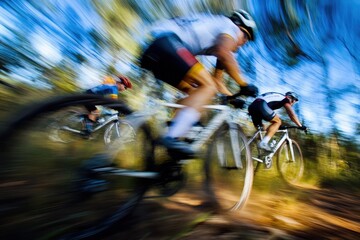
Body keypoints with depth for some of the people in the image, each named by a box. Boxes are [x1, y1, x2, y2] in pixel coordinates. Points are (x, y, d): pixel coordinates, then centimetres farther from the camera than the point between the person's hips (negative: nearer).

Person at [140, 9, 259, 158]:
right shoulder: (230, 26, 10)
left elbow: (216, 80, 34)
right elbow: (224, 53, -14)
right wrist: (244, 85, -7)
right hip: (168, 44, -9)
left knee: (196, 93, 12)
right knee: (208, 87, -15)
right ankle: (172, 138, -30)